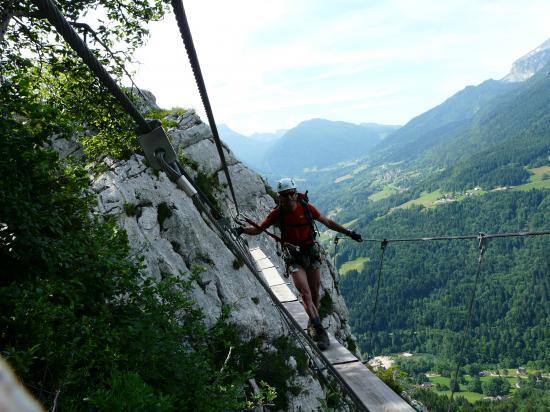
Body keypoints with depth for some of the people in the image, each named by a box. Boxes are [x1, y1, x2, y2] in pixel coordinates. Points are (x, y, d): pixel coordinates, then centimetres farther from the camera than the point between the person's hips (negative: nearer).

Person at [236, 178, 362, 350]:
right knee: (305, 293, -16)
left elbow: (328, 222, 4)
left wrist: (348, 232, 6)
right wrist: (243, 229, -24)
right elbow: (258, 229, -4)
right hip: (293, 258, -2)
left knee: (315, 294, 9)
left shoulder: (306, 208, -7)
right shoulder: (277, 213, -10)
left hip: (312, 253, 2)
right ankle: (320, 330, -16)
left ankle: (313, 326, 30)